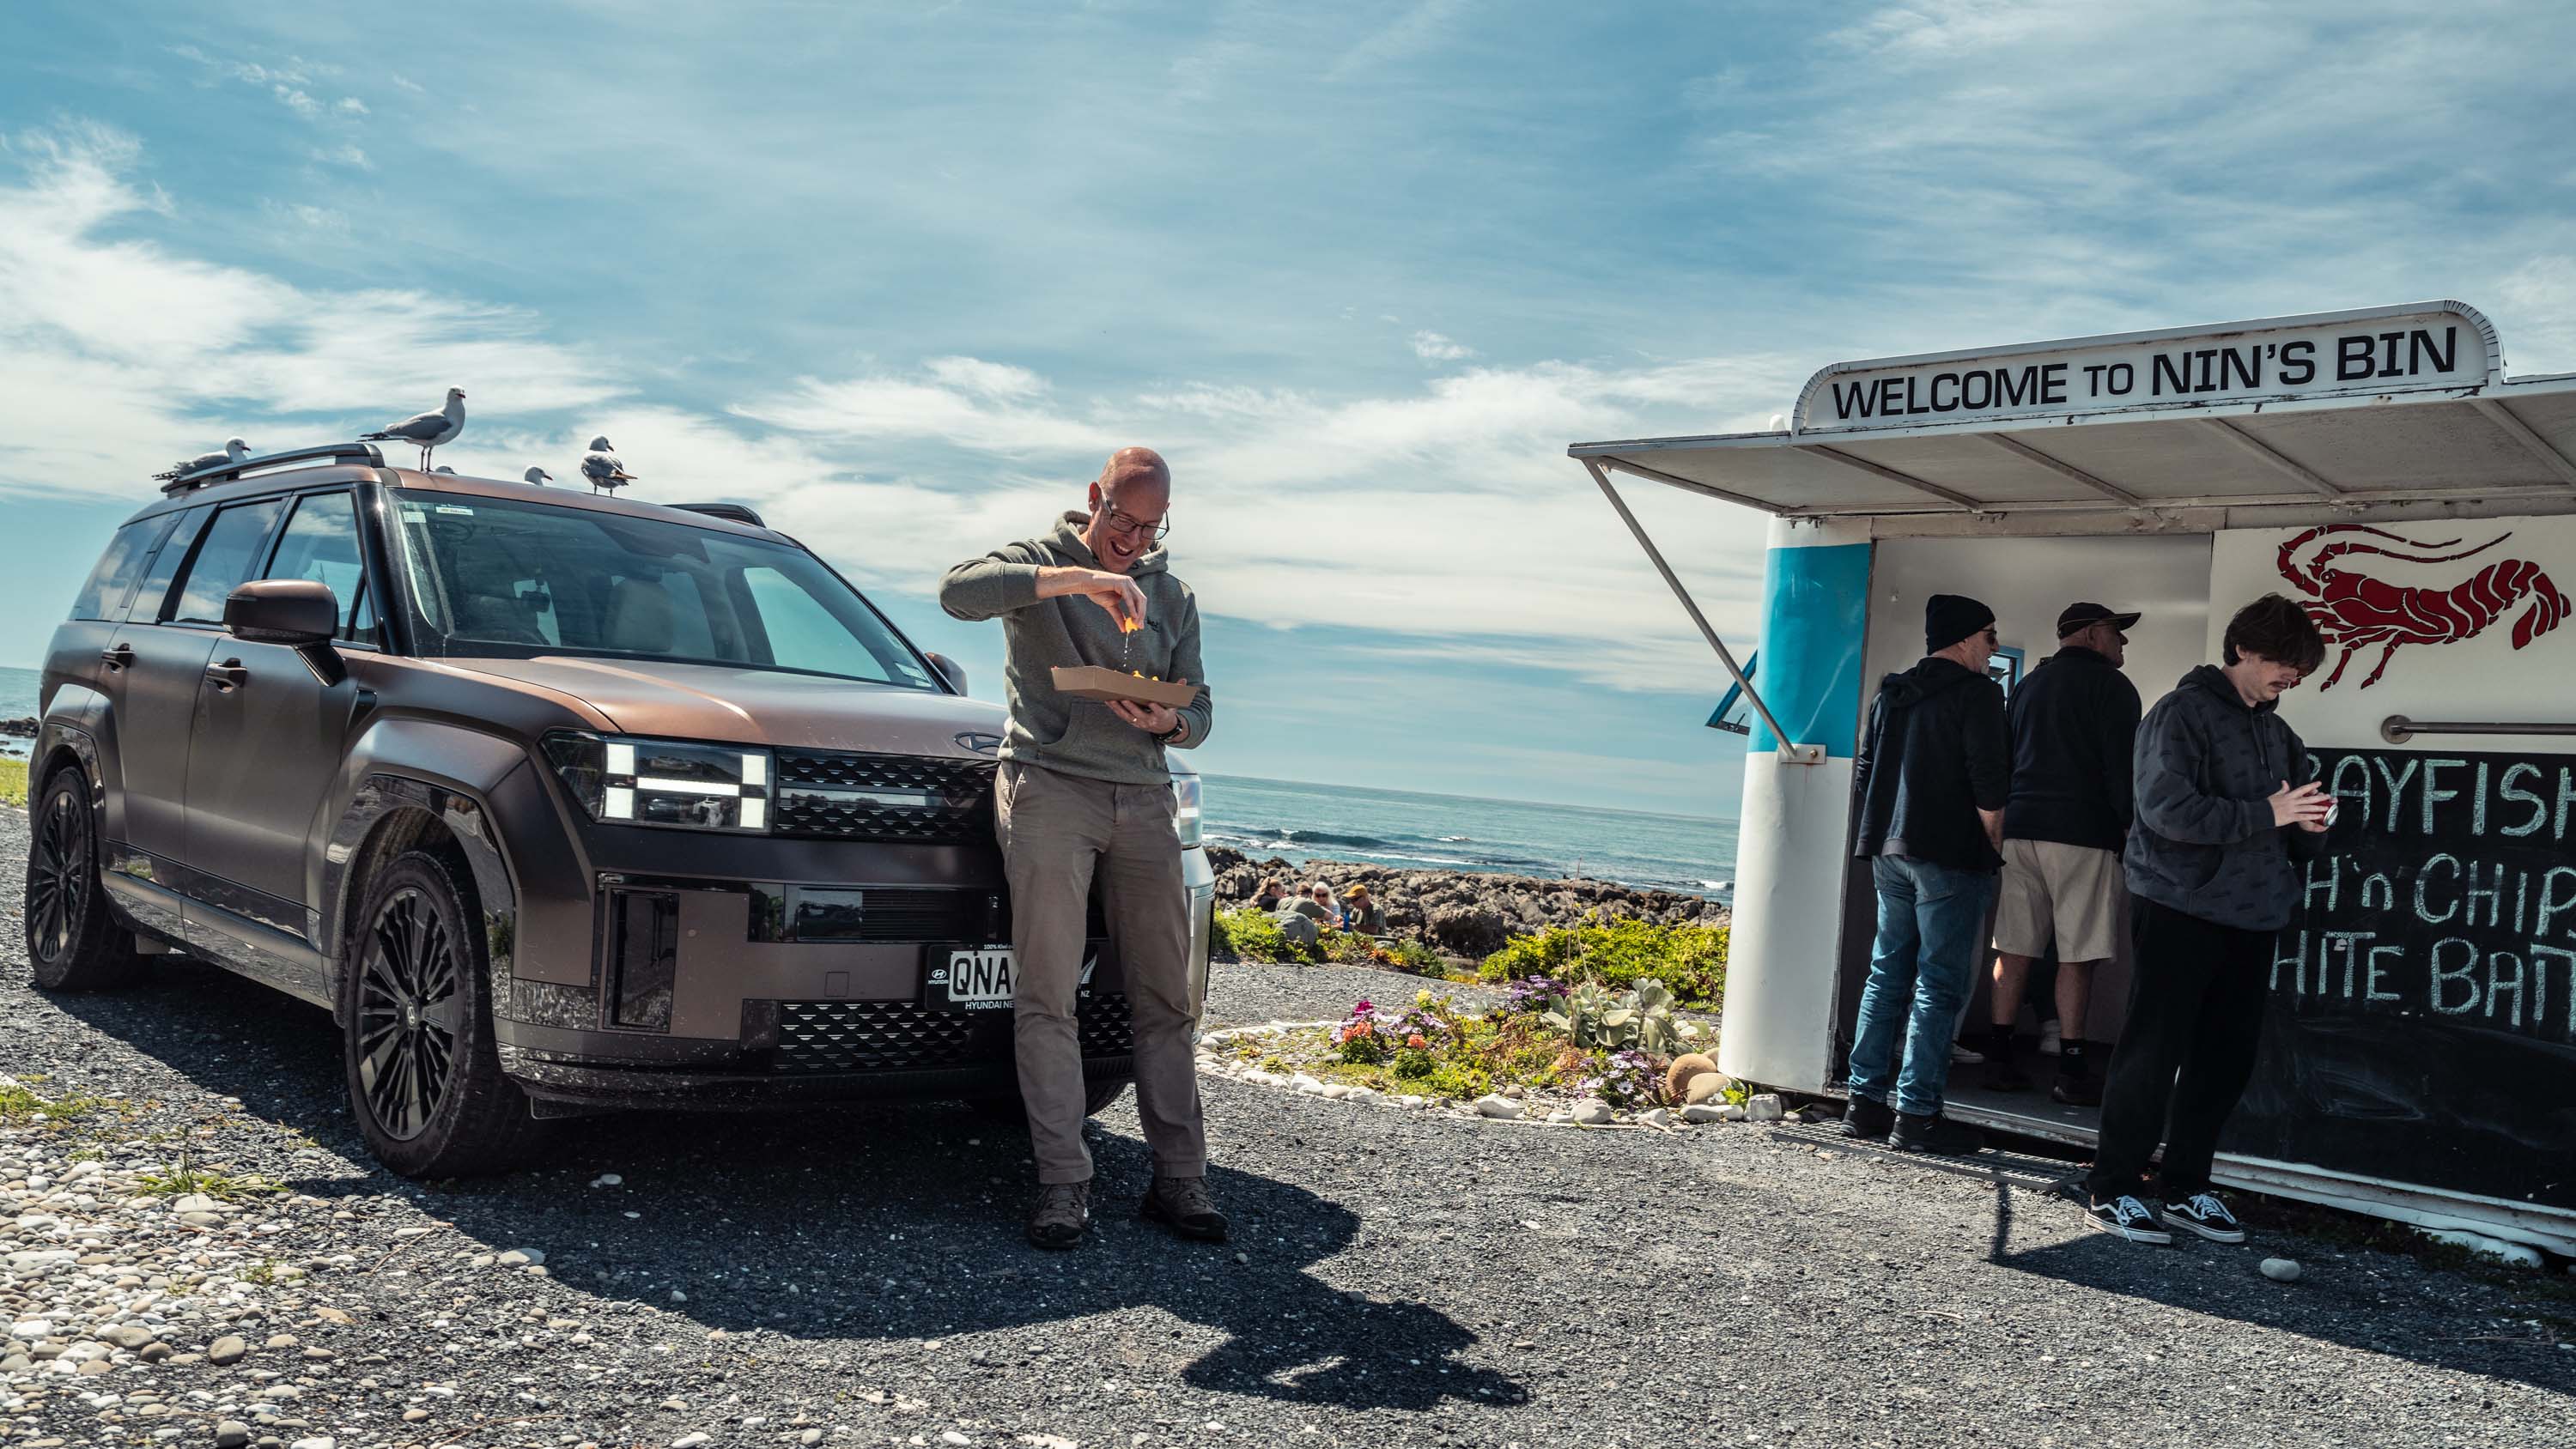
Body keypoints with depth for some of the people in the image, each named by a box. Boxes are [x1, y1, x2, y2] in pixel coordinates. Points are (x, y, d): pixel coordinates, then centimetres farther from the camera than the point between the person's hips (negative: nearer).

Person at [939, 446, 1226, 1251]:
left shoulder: (1174, 596, 20)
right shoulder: (1042, 563, 6)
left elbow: (1200, 707, 20)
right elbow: (958, 590, -15)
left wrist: (1171, 723, -5)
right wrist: (1072, 580, -24)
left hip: (1144, 798, 4)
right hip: (1050, 786, -4)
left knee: (1164, 997, 2)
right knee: (1048, 995, -7)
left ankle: (1179, 1176, 8)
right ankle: (1063, 1183, -3)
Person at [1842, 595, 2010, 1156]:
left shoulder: (1892, 694, 14)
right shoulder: (1975, 692, -8)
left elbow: (1863, 773, 16)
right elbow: (1988, 782, -13)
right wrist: (1991, 846, -2)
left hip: (1890, 855, 7)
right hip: (1950, 857, -7)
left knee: (1887, 975, 12)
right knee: (1939, 987, -4)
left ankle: (1866, 1101, 14)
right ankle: (1916, 1115, -4)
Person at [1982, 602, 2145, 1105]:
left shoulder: (2028, 685, 20)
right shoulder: (2111, 686, -1)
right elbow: (2122, 767, -9)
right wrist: (2132, 828, -5)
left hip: (2018, 828, 6)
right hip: (2081, 833, -6)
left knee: (2014, 950, 5)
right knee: (2076, 956, -3)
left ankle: (1999, 1060, 6)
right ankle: (2071, 1072, -2)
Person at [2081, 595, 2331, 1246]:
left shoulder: (2275, 730, 16)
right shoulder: (2181, 714, -8)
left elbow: (2296, 834, 22)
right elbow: (2167, 808, -21)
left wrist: (2308, 824, -2)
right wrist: (2265, 813, -20)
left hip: (2250, 914, 8)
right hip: (2180, 910, -8)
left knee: (2226, 1059, 10)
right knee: (2153, 1053, -4)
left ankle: (2185, 1189, 21)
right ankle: (2112, 1189, 5)